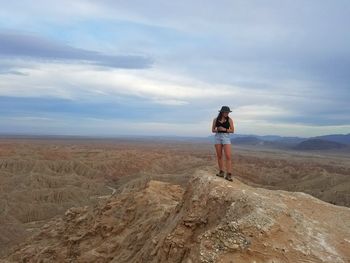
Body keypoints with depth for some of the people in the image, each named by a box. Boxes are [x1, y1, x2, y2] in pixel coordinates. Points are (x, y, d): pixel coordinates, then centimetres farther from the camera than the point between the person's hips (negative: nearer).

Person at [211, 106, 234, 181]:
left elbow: (232, 130, 0)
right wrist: (218, 130, -12)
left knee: (228, 156, -11)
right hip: (217, 137, 2)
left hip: (226, 137, -2)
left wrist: (224, 129, -15)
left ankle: (228, 175, -11)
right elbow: (213, 130, 8)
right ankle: (221, 172, 17)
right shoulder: (215, 120, 4)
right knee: (219, 156, 6)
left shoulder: (229, 120, 0)